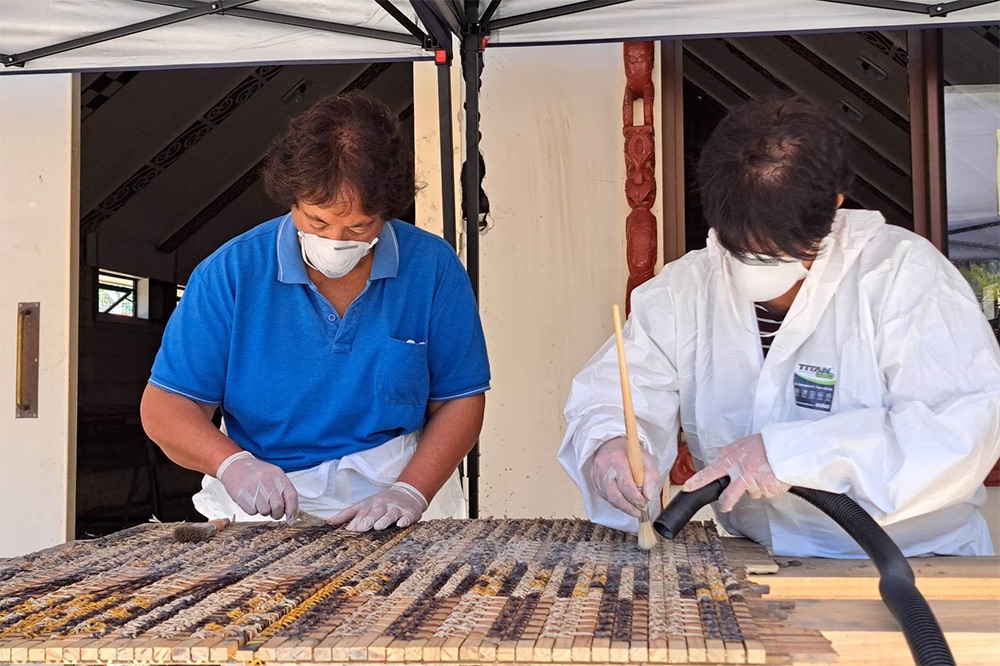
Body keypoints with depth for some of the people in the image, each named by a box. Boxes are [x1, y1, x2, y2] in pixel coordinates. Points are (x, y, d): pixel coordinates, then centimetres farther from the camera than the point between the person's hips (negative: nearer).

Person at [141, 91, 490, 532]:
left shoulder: (433, 268, -1)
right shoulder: (231, 272, -2)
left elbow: (460, 400, 3)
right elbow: (165, 407, 0)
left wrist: (410, 493, -12)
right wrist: (233, 463, -18)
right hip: (264, 515, -1)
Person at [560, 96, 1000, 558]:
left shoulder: (903, 273, -11)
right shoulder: (683, 289, 0)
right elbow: (613, 391, 2)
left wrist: (795, 451, -26)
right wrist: (609, 442, -22)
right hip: (759, 567, 4)